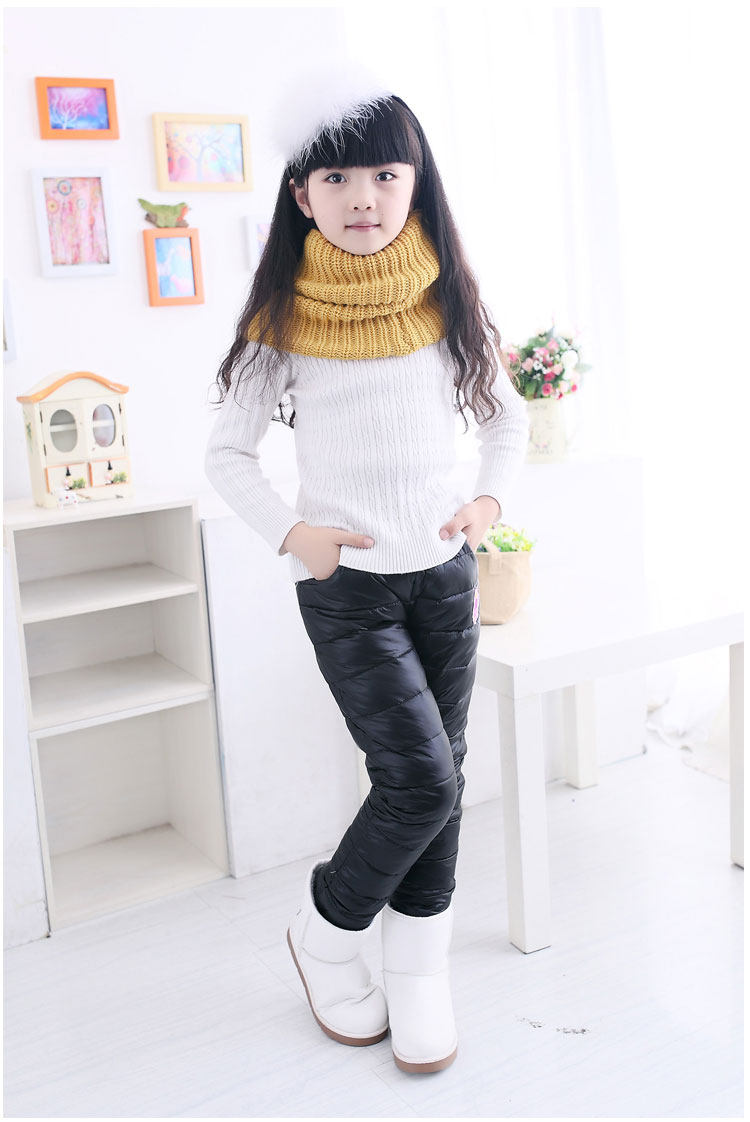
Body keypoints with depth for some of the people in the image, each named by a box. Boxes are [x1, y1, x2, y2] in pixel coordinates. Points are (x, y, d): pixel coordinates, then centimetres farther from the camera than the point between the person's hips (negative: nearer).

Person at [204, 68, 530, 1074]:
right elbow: (228, 450, 1)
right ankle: (326, 928, 17)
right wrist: (291, 533, -11)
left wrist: (491, 500, -2)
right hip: (345, 586, -3)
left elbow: (507, 419, 14)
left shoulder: (450, 305, 1)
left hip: (444, 574, 4)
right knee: (419, 779, -10)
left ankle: (420, 968, 26)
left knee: (437, 778, 8)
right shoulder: (285, 322, -6)